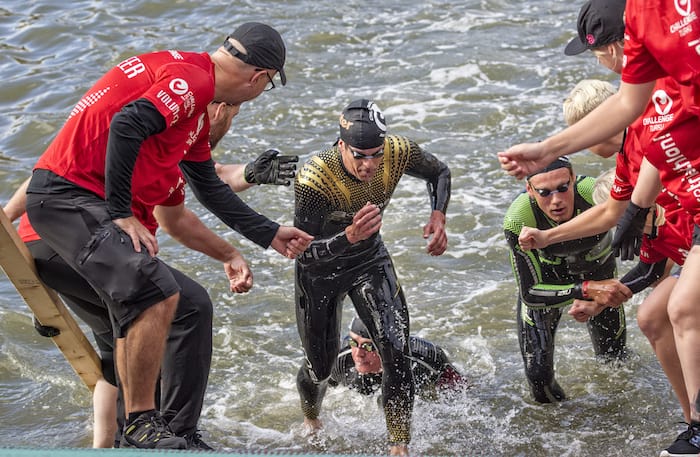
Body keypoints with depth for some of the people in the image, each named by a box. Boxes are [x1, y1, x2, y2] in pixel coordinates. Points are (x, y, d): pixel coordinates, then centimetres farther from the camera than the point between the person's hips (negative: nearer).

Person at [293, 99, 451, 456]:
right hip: (319, 269, -2)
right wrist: (350, 236, -51)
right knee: (320, 365, 12)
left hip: (369, 259, 2)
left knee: (397, 352, -17)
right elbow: (304, 250, -33)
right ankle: (311, 422, 47)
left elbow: (439, 172, -2)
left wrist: (438, 216, -20)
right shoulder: (312, 180, -36)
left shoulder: (398, 153, -24)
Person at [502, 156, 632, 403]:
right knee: (538, 375, -6)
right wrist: (587, 290, -45)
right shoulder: (517, 221, -39)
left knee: (614, 362, 12)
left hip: (598, 270, 1)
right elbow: (530, 293, -33)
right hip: (543, 278, -1)